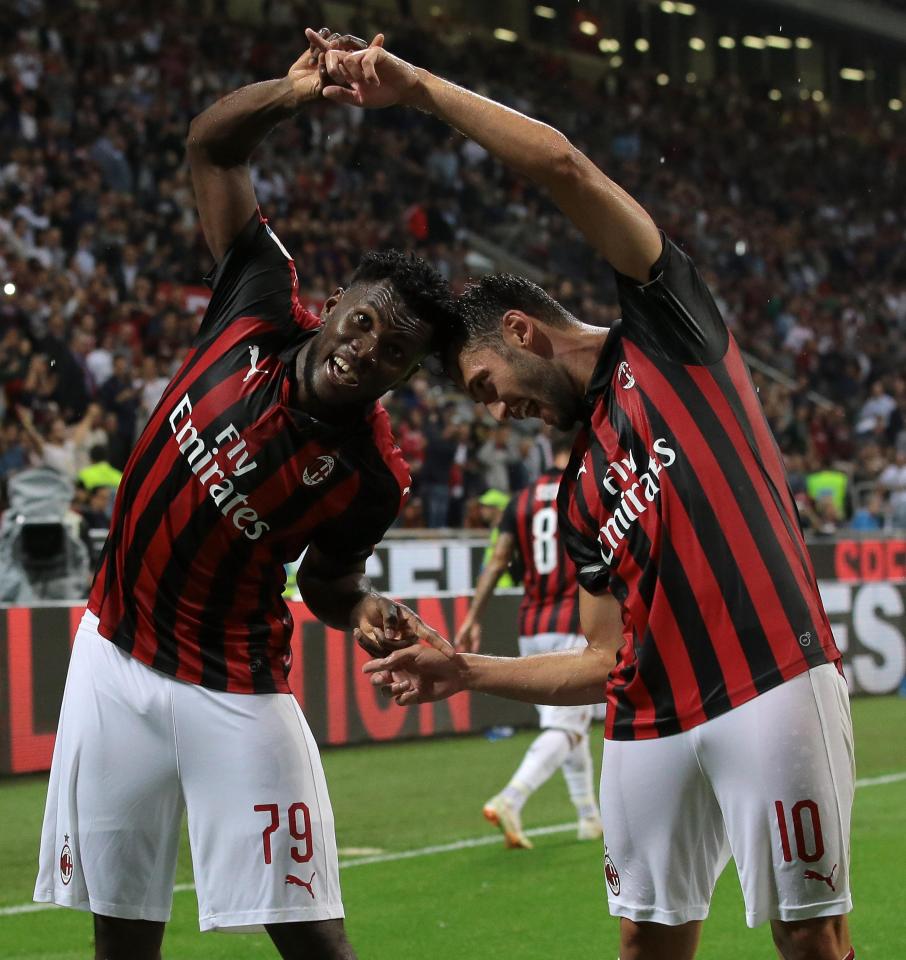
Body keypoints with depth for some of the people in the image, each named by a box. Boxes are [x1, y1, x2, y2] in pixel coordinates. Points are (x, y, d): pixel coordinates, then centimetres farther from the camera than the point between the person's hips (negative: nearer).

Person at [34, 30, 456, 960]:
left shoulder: (372, 476, -15)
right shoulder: (265, 307, -9)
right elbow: (211, 145, -1)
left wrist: (364, 610, -17)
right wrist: (298, 90, -16)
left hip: (232, 689, -3)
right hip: (116, 653, 3)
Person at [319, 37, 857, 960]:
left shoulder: (666, 329, 6)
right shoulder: (578, 497, 23)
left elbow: (564, 165, -4)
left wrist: (420, 85, 0)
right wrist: (463, 672, 16)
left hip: (771, 689, -7)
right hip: (653, 720, 8)